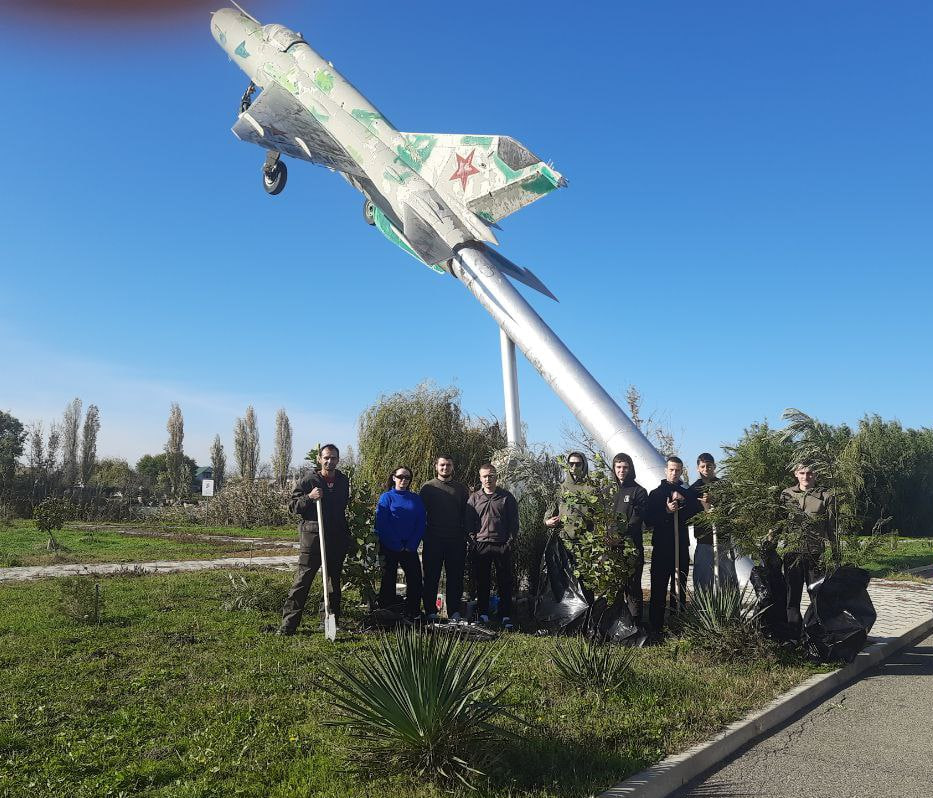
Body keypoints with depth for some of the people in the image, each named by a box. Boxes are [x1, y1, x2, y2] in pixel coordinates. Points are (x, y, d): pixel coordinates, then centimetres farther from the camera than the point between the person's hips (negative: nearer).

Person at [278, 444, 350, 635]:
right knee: (302, 580, -7)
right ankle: (288, 624, -1)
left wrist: (346, 535, 20)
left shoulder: (343, 481, 10)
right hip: (312, 537, -5)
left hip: (337, 539, 5)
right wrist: (309, 497, -21)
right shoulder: (308, 481, -4)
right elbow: (292, 505, -3)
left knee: (334, 582, 12)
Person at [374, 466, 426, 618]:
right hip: (390, 548, -3)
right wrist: (397, 546, -13)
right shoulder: (386, 497, -1)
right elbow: (381, 524, -9)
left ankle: (413, 614, 10)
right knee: (388, 579, 5)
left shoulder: (416, 499, 9)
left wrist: (412, 545, -8)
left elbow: (421, 524, 5)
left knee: (415, 579, -1)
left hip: (410, 548, 3)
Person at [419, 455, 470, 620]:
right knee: (431, 576, 3)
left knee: (455, 576, 4)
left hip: (456, 540, 2)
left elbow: (466, 514, 12)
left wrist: (464, 534, 2)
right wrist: (423, 534, -3)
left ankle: (454, 611, 11)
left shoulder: (461, 489, 11)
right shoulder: (427, 487, 5)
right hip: (433, 539, -1)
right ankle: (431, 611, 10)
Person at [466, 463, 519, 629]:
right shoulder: (474, 498, 8)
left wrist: (510, 541, -5)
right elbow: (469, 522, 8)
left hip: (502, 546, -1)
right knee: (482, 583, 6)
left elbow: (514, 522, 4)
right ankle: (483, 615, 15)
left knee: (505, 583, 2)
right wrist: (473, 539, -3)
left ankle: (506, 616, 8)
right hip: (480, 546, 1)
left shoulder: (507, 497, 5)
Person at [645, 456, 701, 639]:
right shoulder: (655, 493, 6)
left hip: (682, 546, 2)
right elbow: (648, 519, -3)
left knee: (681, 589, 8)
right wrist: (667, 511, -15)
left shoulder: (688, 493, 12)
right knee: (658, 589, -3)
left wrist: (683, 502, -13)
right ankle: (655, 628, 0)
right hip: (661, 546, -2)